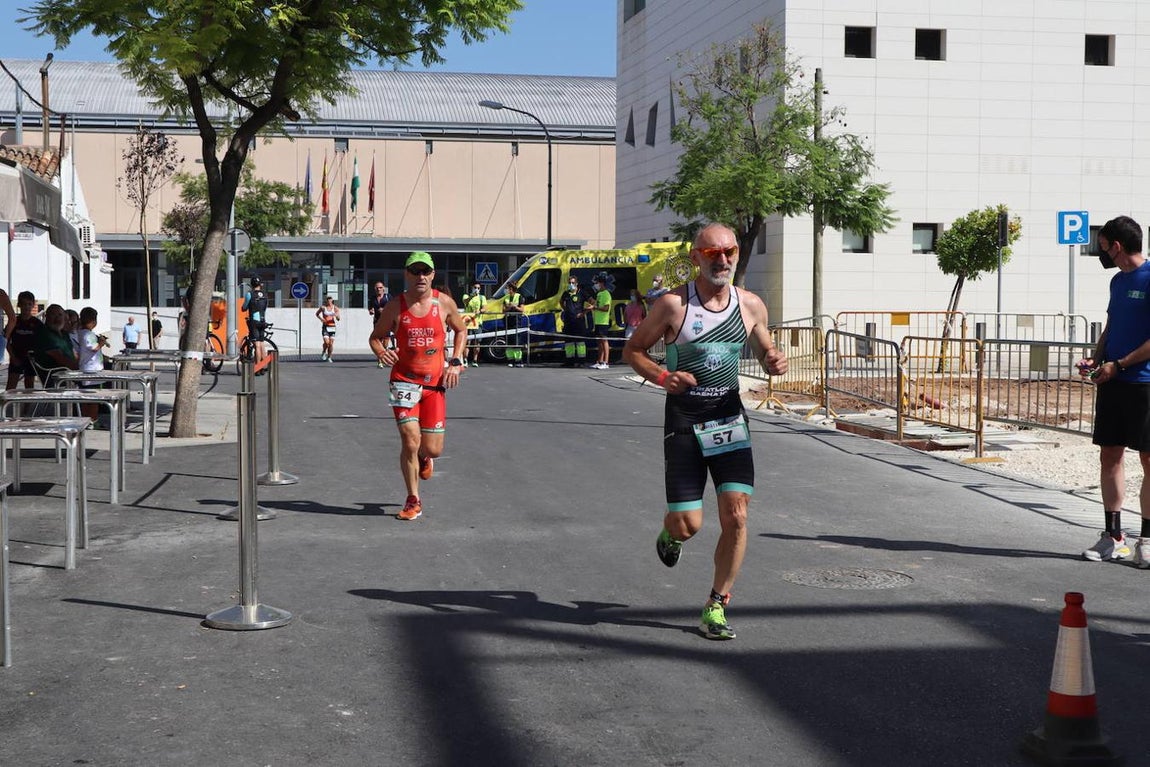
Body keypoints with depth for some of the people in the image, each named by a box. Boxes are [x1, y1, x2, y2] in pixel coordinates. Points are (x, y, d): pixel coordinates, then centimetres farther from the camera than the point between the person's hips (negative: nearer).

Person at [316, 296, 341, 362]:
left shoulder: (335, 308, -1)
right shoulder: (323, 308, -2)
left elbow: (338, 319, -5)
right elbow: (317, 313, 15)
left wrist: (336, 315, -28)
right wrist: (321, 318, -3)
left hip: (332, 327, 1)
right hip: (325, 327, -1)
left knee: (331, 343, 0)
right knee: (326, 342, -16)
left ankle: (329, 357, 16)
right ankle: (324, 353, 12)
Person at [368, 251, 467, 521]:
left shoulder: (444, 303, 0)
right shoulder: (395, 307, -3)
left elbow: (461, 330, 16)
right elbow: (375, 337, 7)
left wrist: (455, 362, 3)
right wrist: (381, 352, -16)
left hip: (435, 382, 1)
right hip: (404, 381, -1)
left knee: (433, 449, 2)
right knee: (410, 441, -10)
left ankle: (423, 457, 43)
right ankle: (413, 501, 8)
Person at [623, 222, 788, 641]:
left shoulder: (751, 305, 3)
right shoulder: (672, 304, -8)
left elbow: (765, 351, 18)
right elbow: (632, 350, 1)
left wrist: (774, 361, -6)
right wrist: (662, 376, -18)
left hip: (729, 418, 3)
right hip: (683, 420, -3)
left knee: (736, 516, -8)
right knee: (688, 524, -4)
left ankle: (716, 607, 8)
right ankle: (671, 532, 36)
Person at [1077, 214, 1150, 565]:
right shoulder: (1118, 280, 14)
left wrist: (1118, 365, -15)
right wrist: (1095, 359, 5)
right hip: (1112, 381, 8)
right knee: (1110, 455, 7)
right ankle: (1113, 537, 14)